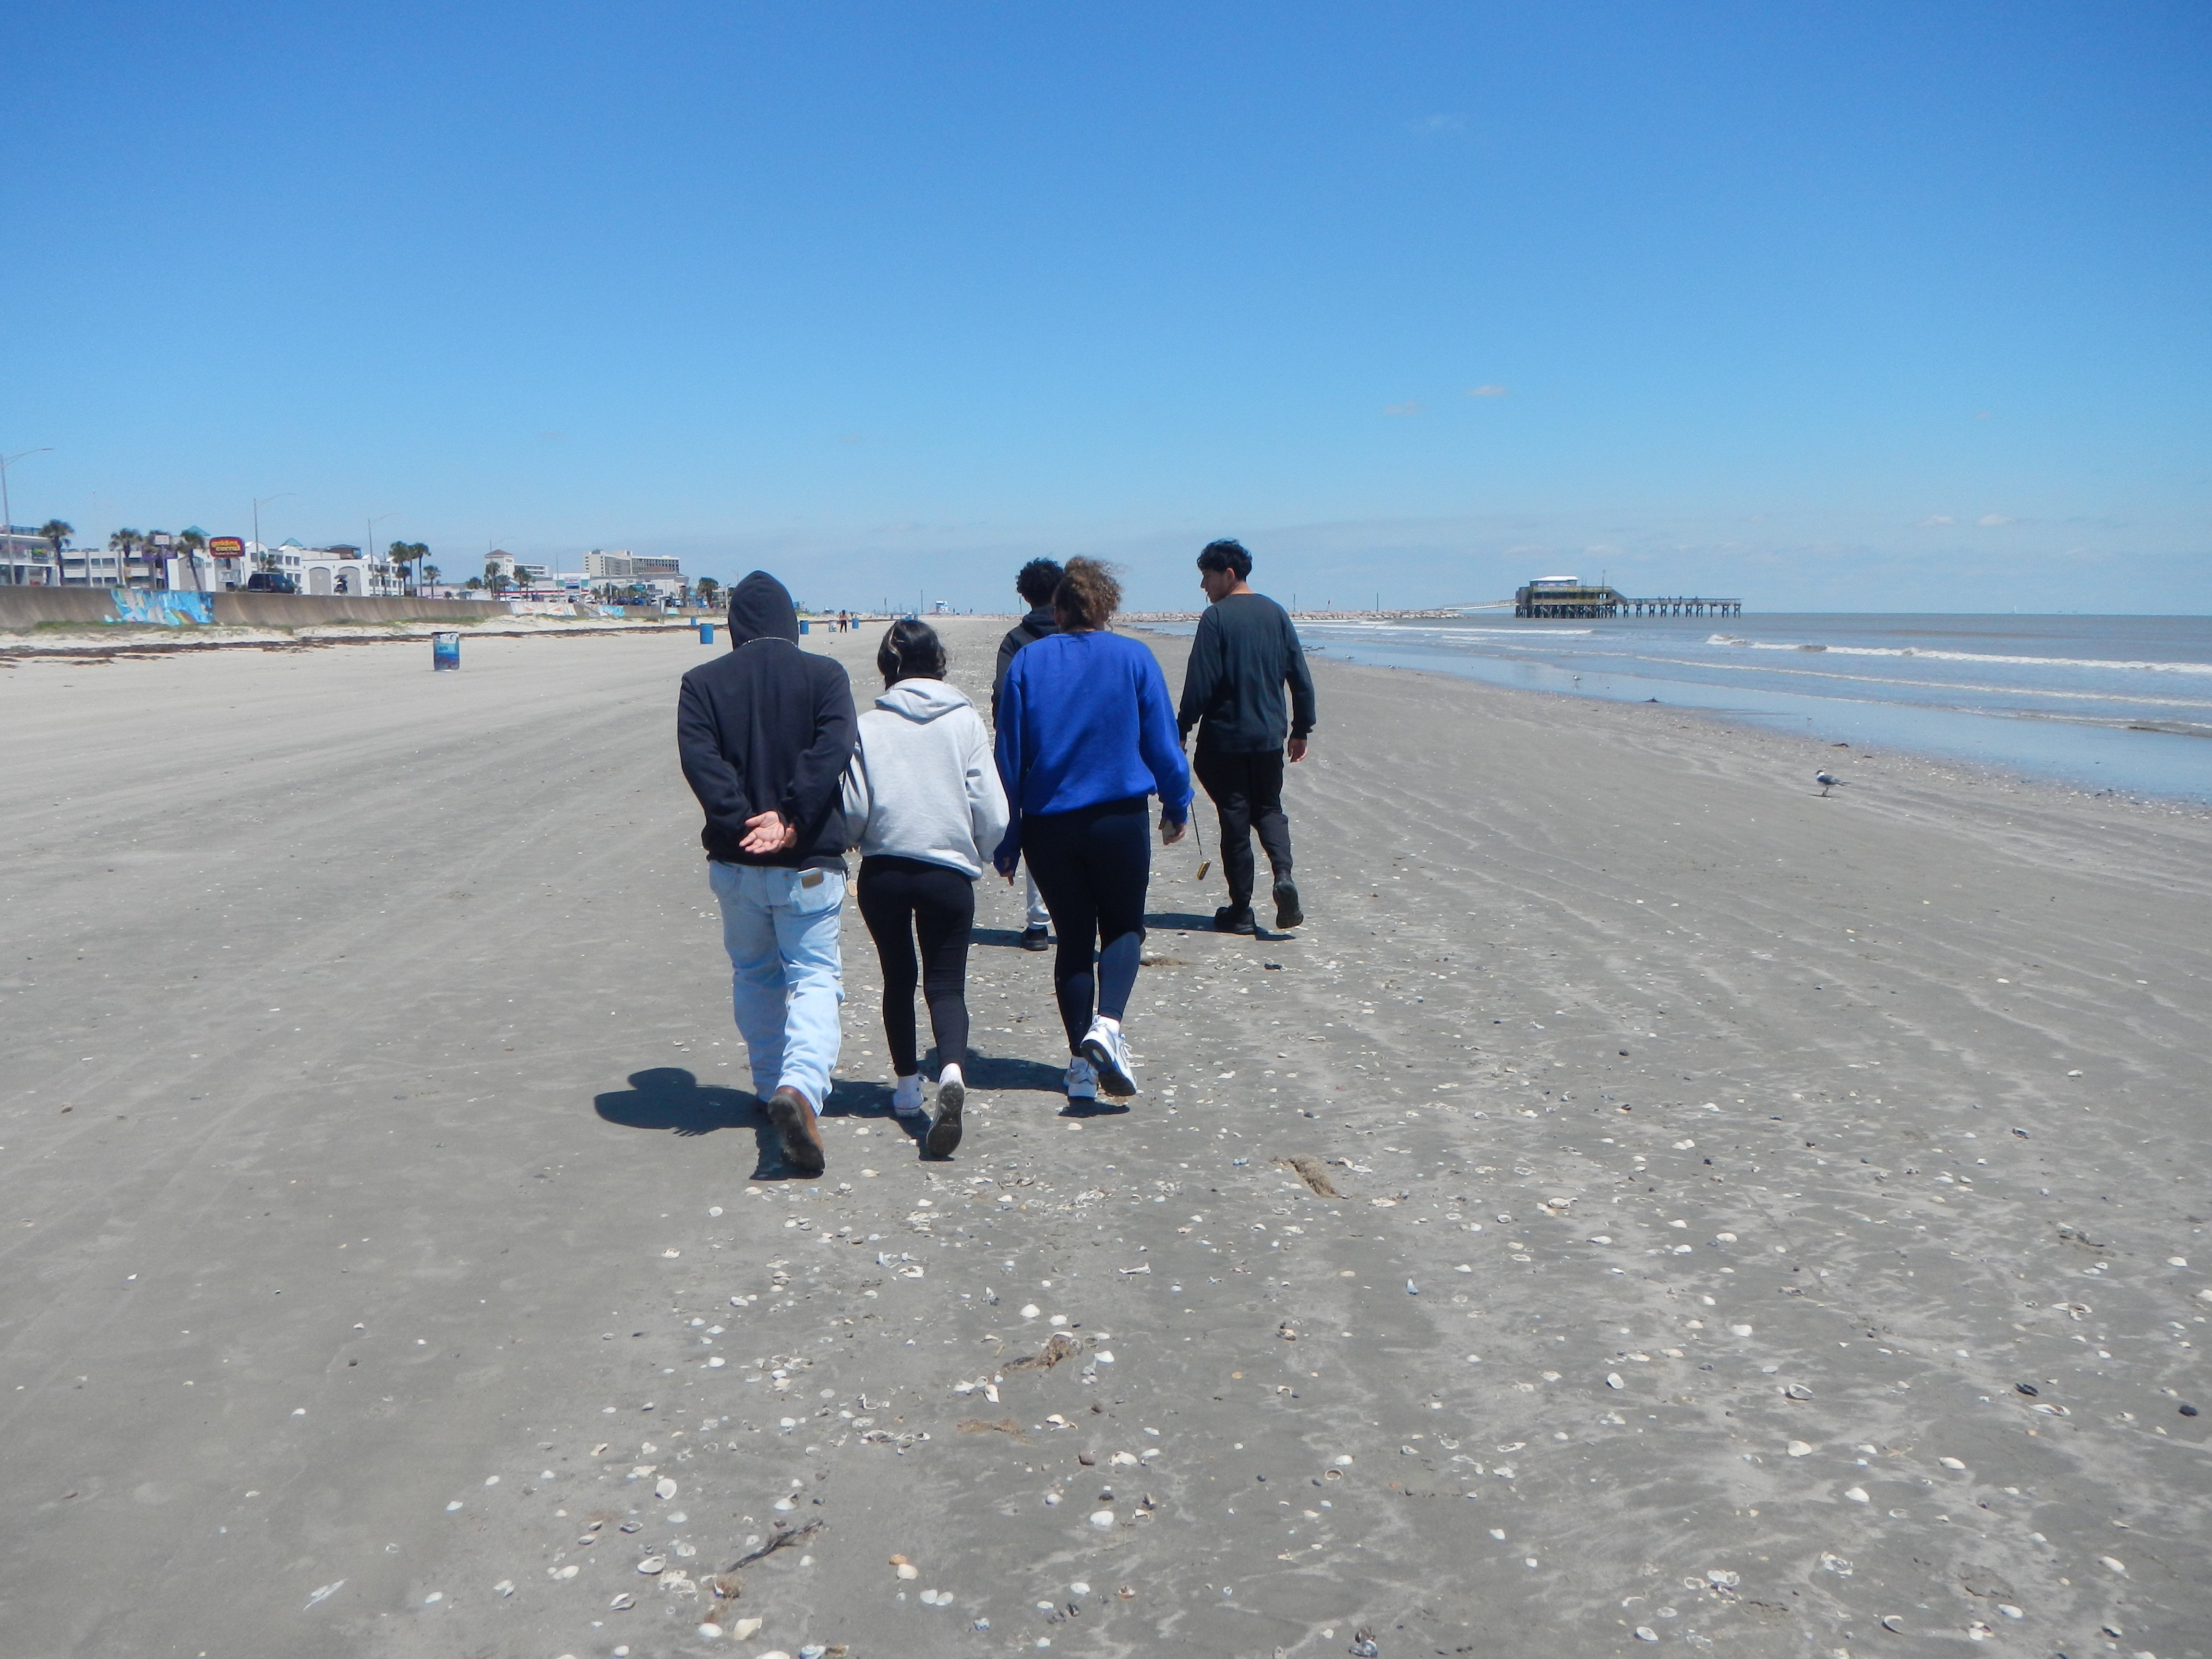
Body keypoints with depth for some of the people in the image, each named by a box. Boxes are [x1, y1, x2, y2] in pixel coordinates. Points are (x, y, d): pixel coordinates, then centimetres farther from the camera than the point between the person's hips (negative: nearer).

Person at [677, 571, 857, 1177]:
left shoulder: (703, 683, 3)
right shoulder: (824, 675, -1)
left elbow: (699, 759, -11)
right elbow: (833, 748, -16)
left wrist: (743, 823, -16)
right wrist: (790, 818, -20)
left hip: (735, 861, 2)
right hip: (809, 861, -2)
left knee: (754, 976, 21)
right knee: (814, 977, 3)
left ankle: (773, 1087, 29)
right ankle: (801, 1086, -21)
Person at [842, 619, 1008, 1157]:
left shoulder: (868, 726, -3)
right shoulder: (966, 721, -2)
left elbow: (851, 811, -5)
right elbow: (992, 814, -4)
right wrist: (975, 855, 15)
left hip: (883, 873, 1)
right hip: (949, 873, -1)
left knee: (898, 980, 19)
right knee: (946, 984, 4)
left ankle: (907, 1086, 27)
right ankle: (951, 1071, -23)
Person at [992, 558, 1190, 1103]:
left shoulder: (1027, 661, 2)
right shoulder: (1133, 658, -1)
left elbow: (1008, 756, 2)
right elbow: (1162, 742, 0)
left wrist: (1006, 840, 7)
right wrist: (1177, 806, 15)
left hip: (1047, 827, 2)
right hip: (1119, 819, -1)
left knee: (1073, 938, 13)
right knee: (1123, 928, 12)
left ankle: (1081, 1060, 11)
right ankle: (1108, 1025, -14)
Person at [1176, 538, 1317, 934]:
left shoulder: (1216, 617, -10)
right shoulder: (1276, 614, 6)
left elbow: (1200, 683, -14)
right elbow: (1301, 678, 8)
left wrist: (1181, 732, -6)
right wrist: (1301, 730, 15)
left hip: (1226, 738, -5)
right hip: (1270, 736, 5)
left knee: (1235, 819, 3)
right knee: (1269, 809, 18)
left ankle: (1240, 911, 8)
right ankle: (1283, 873, -9)